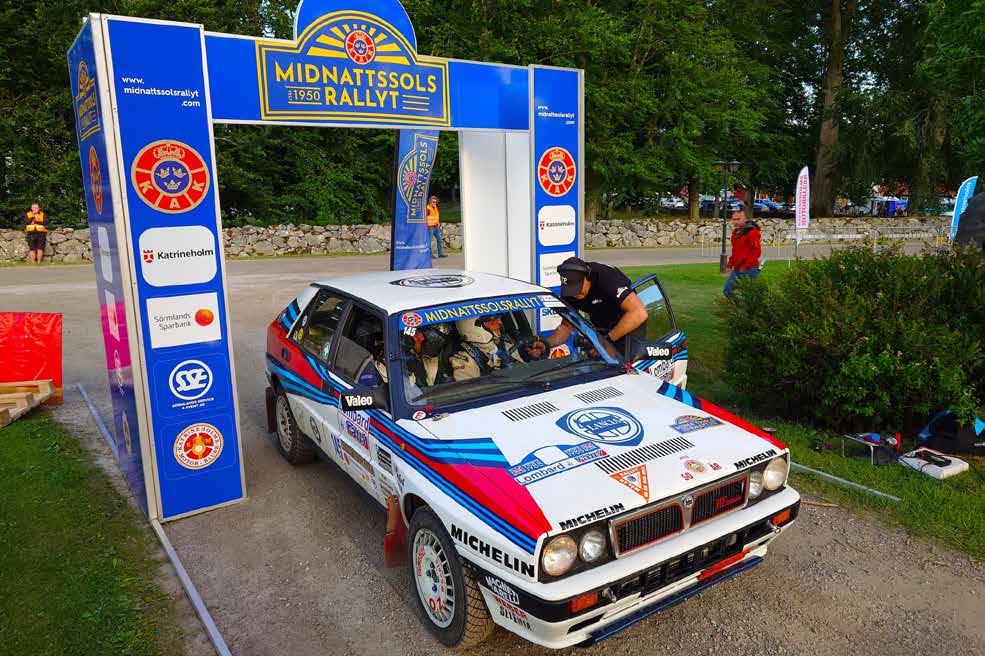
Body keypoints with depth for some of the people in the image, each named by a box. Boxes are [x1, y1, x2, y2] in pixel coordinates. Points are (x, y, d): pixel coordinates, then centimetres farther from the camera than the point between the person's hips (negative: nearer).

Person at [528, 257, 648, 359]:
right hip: (600, 330, 6)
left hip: (630, 328, -6)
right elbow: (567, 326, -6)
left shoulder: (606, 277, -32)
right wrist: (546, 344, -25)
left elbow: (639, 313, -41)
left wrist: (607, 339, -40)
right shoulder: (569, 289, -12)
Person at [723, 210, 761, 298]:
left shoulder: (752, 232, -14)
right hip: (737, 270, 9)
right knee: (726, 290, 12)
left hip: (749, 270, -9)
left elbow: (756, 251, -20)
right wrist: (730, 264, 15)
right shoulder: (735, 232, 13)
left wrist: (746, 266, -23)